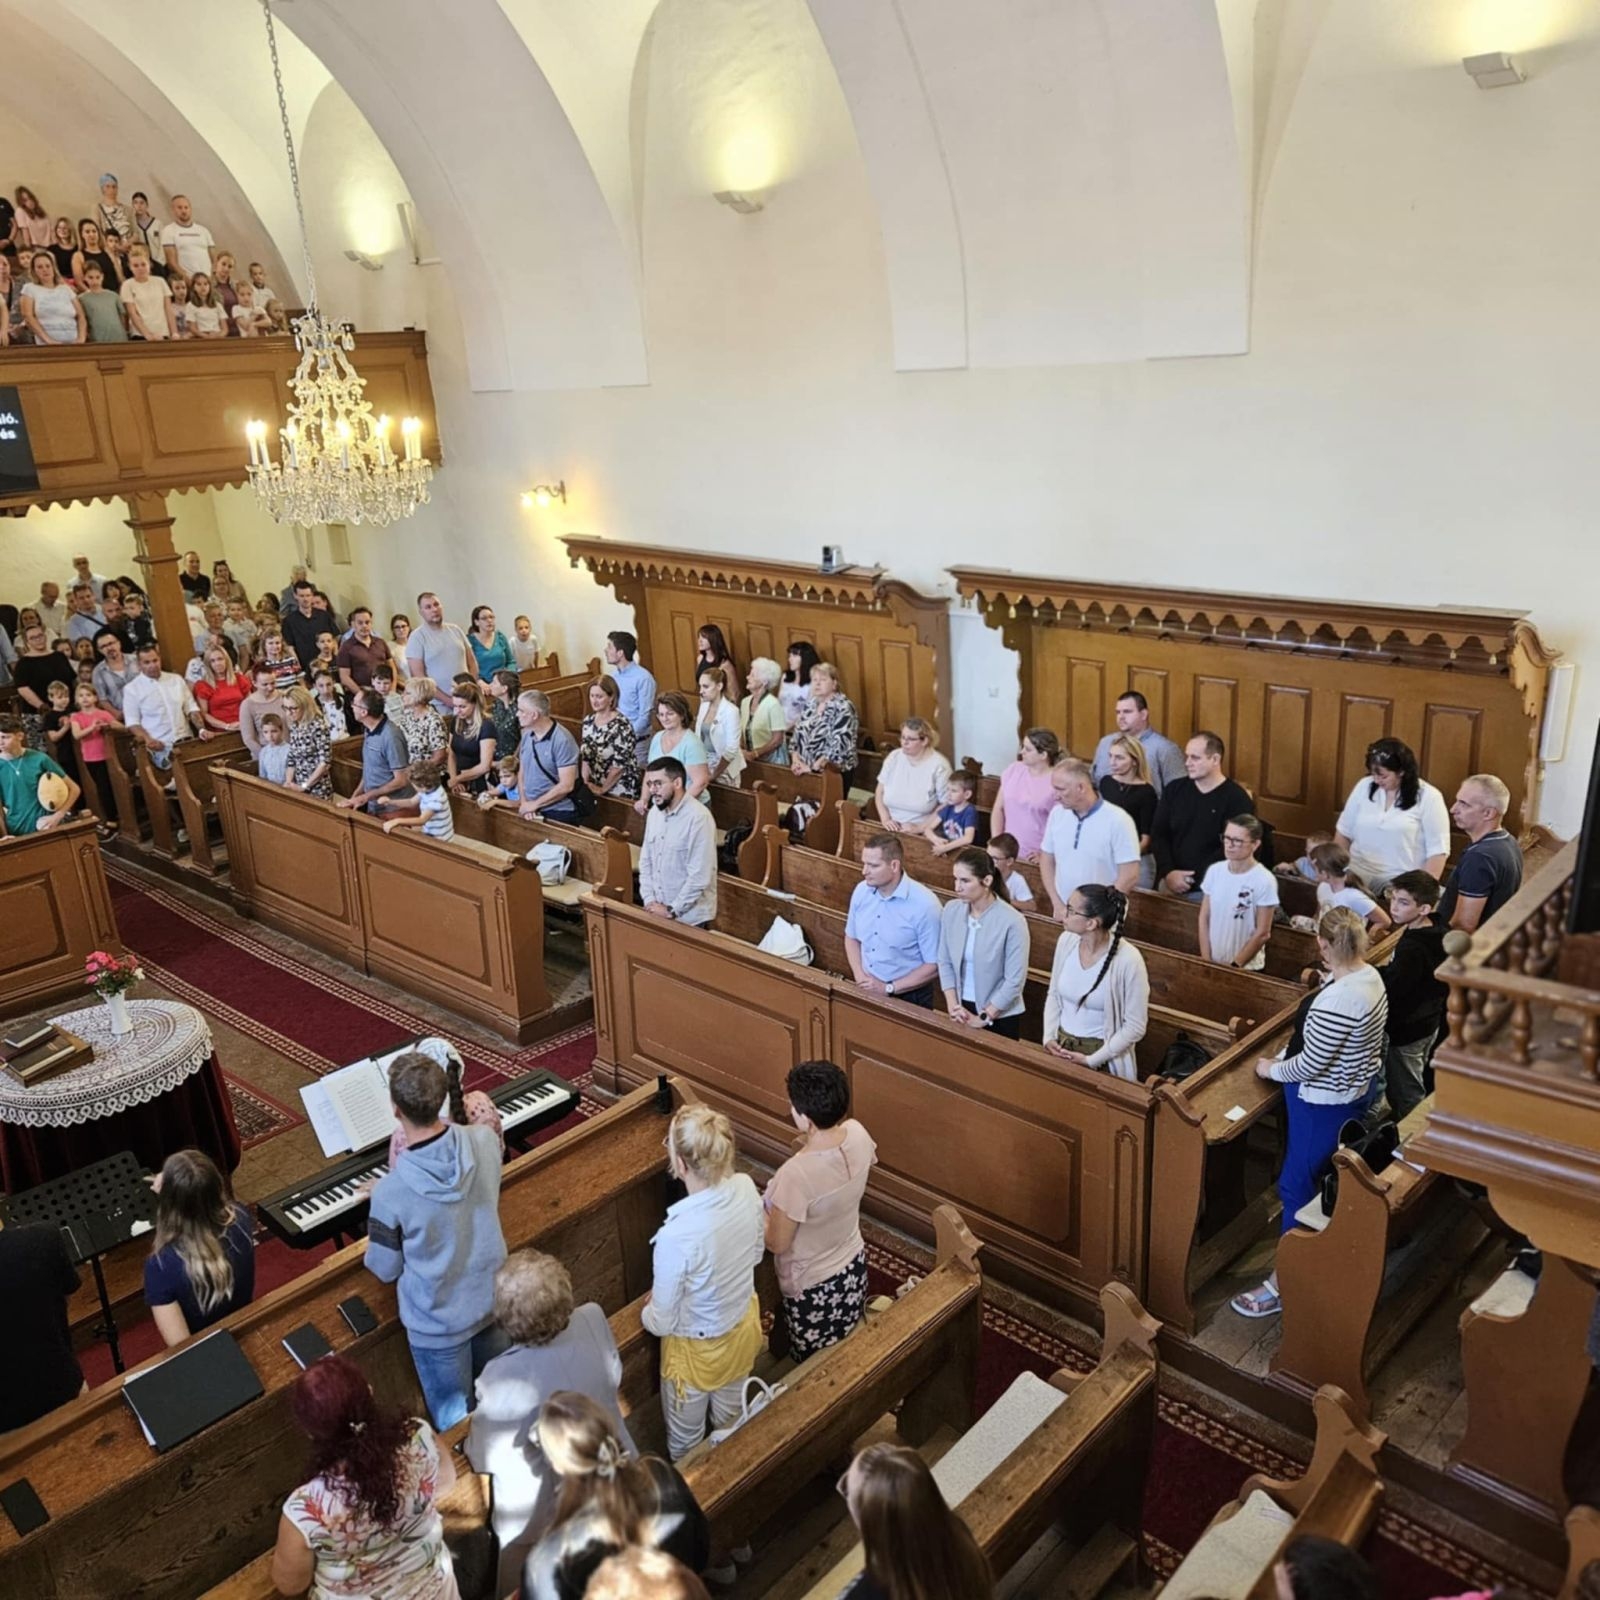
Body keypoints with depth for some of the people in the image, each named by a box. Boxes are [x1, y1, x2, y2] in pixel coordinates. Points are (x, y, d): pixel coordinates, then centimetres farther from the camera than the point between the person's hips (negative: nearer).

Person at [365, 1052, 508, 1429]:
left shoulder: (391, 1192, -31)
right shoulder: (486, 1141, -20)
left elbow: (385, 1270, -13)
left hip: (438, 1321, -4)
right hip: (494, 1300, 4)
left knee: (455, 1419, 20)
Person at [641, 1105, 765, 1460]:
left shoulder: (677, 1235, -40)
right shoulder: (747, 1189, -23)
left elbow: (661, 1323, -23)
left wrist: (646, 1312, -1)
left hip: (697, 1348, -5)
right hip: (744, 1328, 5)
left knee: (685, 1440, 27)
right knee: (731, 1425, 34)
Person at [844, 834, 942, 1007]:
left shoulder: (924, 904, -16)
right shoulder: (861, 891, -1)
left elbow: (934, 965, -12)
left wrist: (888, 988, -13)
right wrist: (860, 975, -3)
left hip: (909, 997, -4)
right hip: (867, 990, 4)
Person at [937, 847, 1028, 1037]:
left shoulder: (1012, 921, -20)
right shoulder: (950, 911, -6)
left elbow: (1015, 980, -17)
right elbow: (945, 962, 1)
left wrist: (982, 1019, -14)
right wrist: (952, 1005, -9)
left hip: (1001, 1016, -4)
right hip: (962, 1008, 4)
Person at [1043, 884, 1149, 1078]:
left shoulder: (1128, 960, -21)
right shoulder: (1066, 941, -6)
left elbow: (1135, 1027, -15)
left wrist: (1091, 1061, -15)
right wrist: (1049, 1037, -4)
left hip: (1102, 1058, -4)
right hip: (1061, 1046, 4)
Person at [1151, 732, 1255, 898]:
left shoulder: (1238, 799, -6)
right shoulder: (1174, 789, 7)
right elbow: (1159, 834, 3)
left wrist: (1195, 877, -16)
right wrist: (1167, 872, -11)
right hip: (1170, 883, 4)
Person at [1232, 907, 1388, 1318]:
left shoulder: (1337, 1000, -35)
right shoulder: (1368, 975, -4)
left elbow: (1310, 1066, -26)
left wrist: (1271, 1069, -9)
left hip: (1327, 1104, -10)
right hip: (1359, 1088, 10)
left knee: (1297, 1185, 2)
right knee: (1329, 1176, 25)